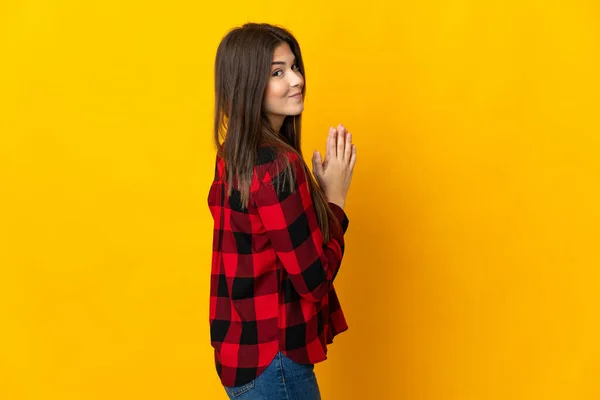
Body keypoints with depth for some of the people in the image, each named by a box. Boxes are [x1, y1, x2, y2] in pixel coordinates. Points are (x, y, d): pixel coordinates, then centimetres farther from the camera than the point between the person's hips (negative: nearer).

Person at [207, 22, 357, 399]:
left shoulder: (235, 157, 5)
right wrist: (336, 196, -11)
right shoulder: (277, 167, -24)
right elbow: (314, 280, -20)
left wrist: (321, 193, 1)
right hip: (271, 358, -9)